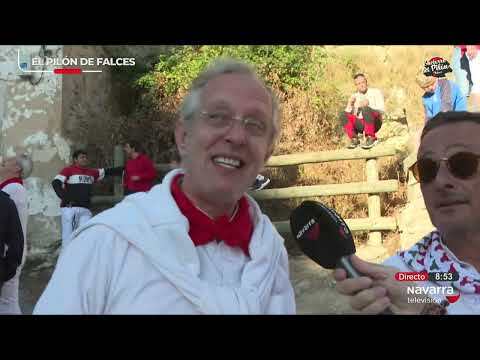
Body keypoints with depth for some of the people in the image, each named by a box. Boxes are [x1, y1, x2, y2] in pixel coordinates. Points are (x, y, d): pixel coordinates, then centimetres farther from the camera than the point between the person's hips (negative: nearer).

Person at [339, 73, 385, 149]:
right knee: (343, 115, -19)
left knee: (366, 109, -35)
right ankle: (354, 140, -14)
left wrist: (369, 105, -23)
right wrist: (350, 104, -12)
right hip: (361, 125, 4)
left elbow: (382, 110, -8)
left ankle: (371, 138, -23)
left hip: (374, 123, -3)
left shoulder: (376, 92, 5)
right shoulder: (354, 97, 13)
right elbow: (348, 114, 5)